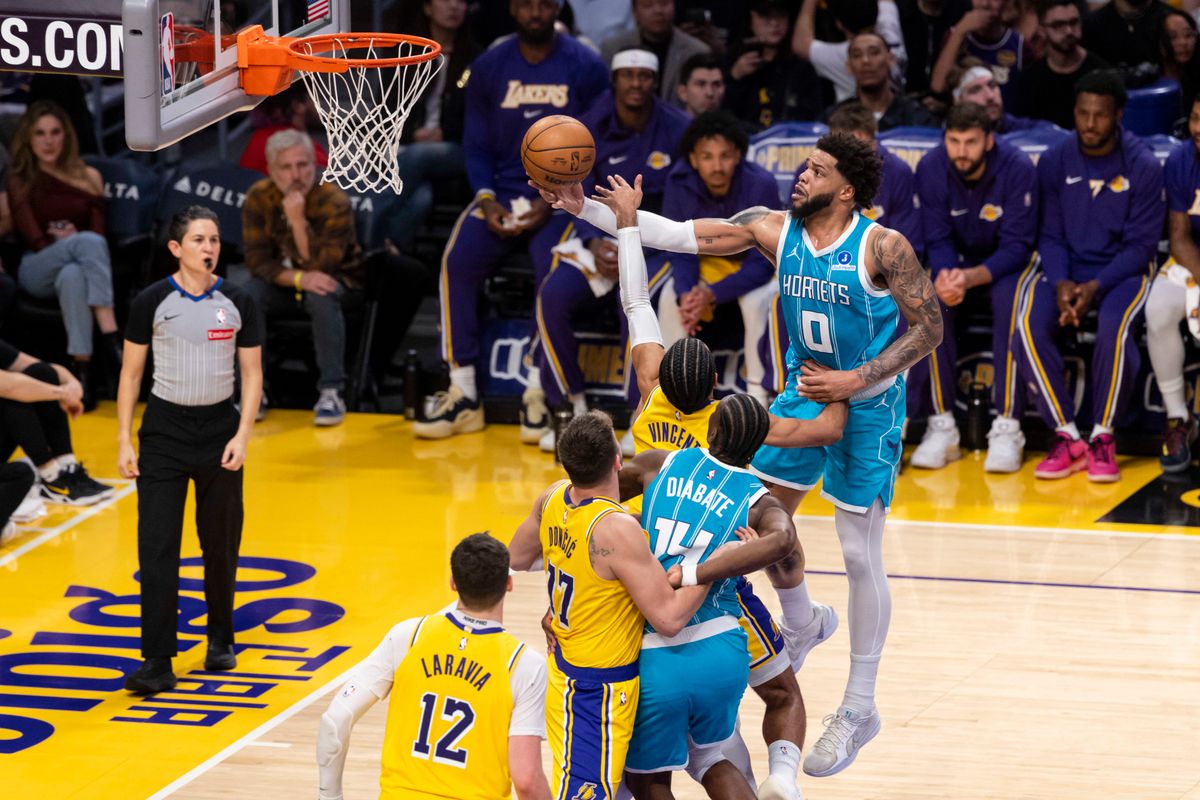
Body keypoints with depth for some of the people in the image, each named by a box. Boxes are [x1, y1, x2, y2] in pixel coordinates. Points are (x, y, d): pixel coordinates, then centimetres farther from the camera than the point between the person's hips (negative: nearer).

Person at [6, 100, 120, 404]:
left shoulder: (88, 177, 15)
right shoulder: (20, 182, 8)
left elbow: (99, 230, 4)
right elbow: (35, 240, -3)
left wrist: (72, 241, -16)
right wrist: (75, 243, -17)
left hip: (78, 267, 2)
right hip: (37, 271, -2)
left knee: (72, 275, -39)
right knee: (88, 242, -37)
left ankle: (82, 367, -51)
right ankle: (109, 332, -48)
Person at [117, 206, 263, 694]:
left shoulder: (237, 304, 0)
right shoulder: (152, 302, -5)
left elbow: (252, 374, 5)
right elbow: (131, 373, 1)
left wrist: (242, 435, -7)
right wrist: (124, 442, -4)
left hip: (220, 428, 2)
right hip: (165, 429, -2)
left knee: (220, 545, 10)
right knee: (157, 548, -9)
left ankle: (220, 638, 32)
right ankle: (157, 663, -9)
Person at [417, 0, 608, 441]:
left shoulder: (585, 67, -2)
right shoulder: (489, 68, 6)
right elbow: (476, 145, 8)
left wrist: (552, 204, -15)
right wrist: (486, 200, -10)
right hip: (502, 193, 3)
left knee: (552, 266, -31)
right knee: (458, 260, -22)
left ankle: (537, 393, -20)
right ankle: (463, 395, -16)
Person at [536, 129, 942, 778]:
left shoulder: (881, 247, -21)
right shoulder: (775, 229, -7)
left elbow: (928, 328, -16)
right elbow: (679, 235, -10)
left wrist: (857, 382, -22)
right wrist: (587, 209, -19)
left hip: (868, 405, -6)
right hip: (805, 390, 6)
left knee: (860, 553, -1)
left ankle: (859, 708, 11)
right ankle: (801, 625, 40)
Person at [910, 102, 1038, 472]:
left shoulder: (1018, 170, -22)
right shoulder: (931, 169, -13)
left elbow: (1017, 247, -22)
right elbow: (938, 240, -9)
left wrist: (971, 277, -39)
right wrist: (945, 275, -33)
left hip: (1006, 262, -2)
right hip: (955, 260, 2)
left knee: (1009, 301, -35)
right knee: (930, 299, -29)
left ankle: (1007, 427, -31)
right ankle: (942, 425, -24)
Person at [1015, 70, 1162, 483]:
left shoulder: (1143, 166, -8)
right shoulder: (1054, 161, 1)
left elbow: (1141, 245, -7)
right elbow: (1050, 235, 4)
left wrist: (1095, 287, -20)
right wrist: (1060, 283, -16)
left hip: (1124, 271, -3)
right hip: (1067, 268, 3)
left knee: (1114, 326, -35)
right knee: (1029, 324, -27)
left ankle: (1102, 438, -18)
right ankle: (1067, 438, -18)